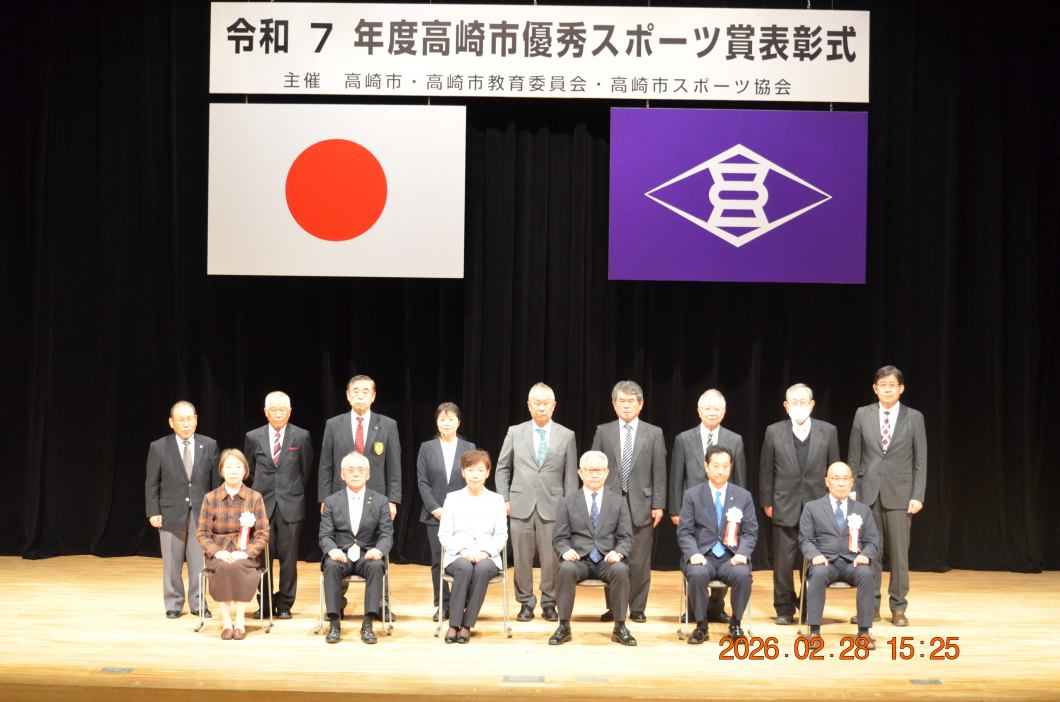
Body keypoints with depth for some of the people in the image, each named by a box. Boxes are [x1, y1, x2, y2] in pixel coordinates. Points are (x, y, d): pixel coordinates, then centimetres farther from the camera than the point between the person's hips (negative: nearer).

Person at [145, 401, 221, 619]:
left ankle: (198, 603, 17)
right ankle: (173, 603, 19)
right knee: (172, 564, 6)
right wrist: (153, 513, -5)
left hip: (201, 513, 1)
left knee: (199, 562, 4)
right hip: (171, 514, -1)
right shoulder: (158, 447, 0)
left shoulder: (209, 445, 4)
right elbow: (152, 484, 1)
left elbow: (216, 481, 6)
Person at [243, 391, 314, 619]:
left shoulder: (302, 437, 1)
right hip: (262, 505, 1)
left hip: (290, 506, -1)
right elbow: (249, 471, 15)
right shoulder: (253, 438, 5)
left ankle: (285, 604, 11)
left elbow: (306, 470, 10)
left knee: (288, 557, 1)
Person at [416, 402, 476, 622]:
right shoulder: (427, 448, 6)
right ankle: (442, 605, 11)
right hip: (436, 514, 1)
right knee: (438, 560, 3)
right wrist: (435, 508, -7)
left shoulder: (469, 448, 6)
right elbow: (422, 481, 3)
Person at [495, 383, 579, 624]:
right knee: (522, 558, 3)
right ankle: (526, 602, 16)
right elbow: (502, 468, 12)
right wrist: (504, 499, 4)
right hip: (521, 505, 1)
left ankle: (549, 603, 15)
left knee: (552, 559, 0)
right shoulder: (515, 433, 8)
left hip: (552, 507, -1)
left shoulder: (566, 436, 6)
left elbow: (571, 475, 6)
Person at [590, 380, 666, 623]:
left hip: (641, 505, -1)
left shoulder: (654, 433, 6)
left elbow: (659, 472, 3)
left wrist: (658, 505, -3)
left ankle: (637, 608, 13)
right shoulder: (603, 432, 8)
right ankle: (614, 608, 14)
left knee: (640, 560, 2)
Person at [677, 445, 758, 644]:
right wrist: (694, 554, -16)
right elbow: (684, 532, 3)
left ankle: (735, 624, -9)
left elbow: (751, 532, 8)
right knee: (697, 574, -35)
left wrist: (742, 553, -12)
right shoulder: (692, 495, 7)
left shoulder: (744, 496, 11)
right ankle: (701, 625, -13)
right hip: (703, 556, -1)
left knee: (743, 574, -32)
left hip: (731, 557, 1)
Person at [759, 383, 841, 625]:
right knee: (783, 561, 3)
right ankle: (784, 608, 16)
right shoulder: (774, 432, 4)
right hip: (785, 506, 0)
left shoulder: (828, 431, 5)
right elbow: (767, 471, 6)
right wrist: (767, 502, 3)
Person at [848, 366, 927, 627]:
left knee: (899, 552, 1)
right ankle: (871, 606, 12)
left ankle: (898, 607, 11)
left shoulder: (914, 418, 2)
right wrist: (852, 490, 2)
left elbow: (920, 461, 2)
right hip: (868, 492, 1)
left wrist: (918, 496, -5)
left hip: (899, 494, -1)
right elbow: (854, 456, 8)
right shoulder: (862, 414, 5)